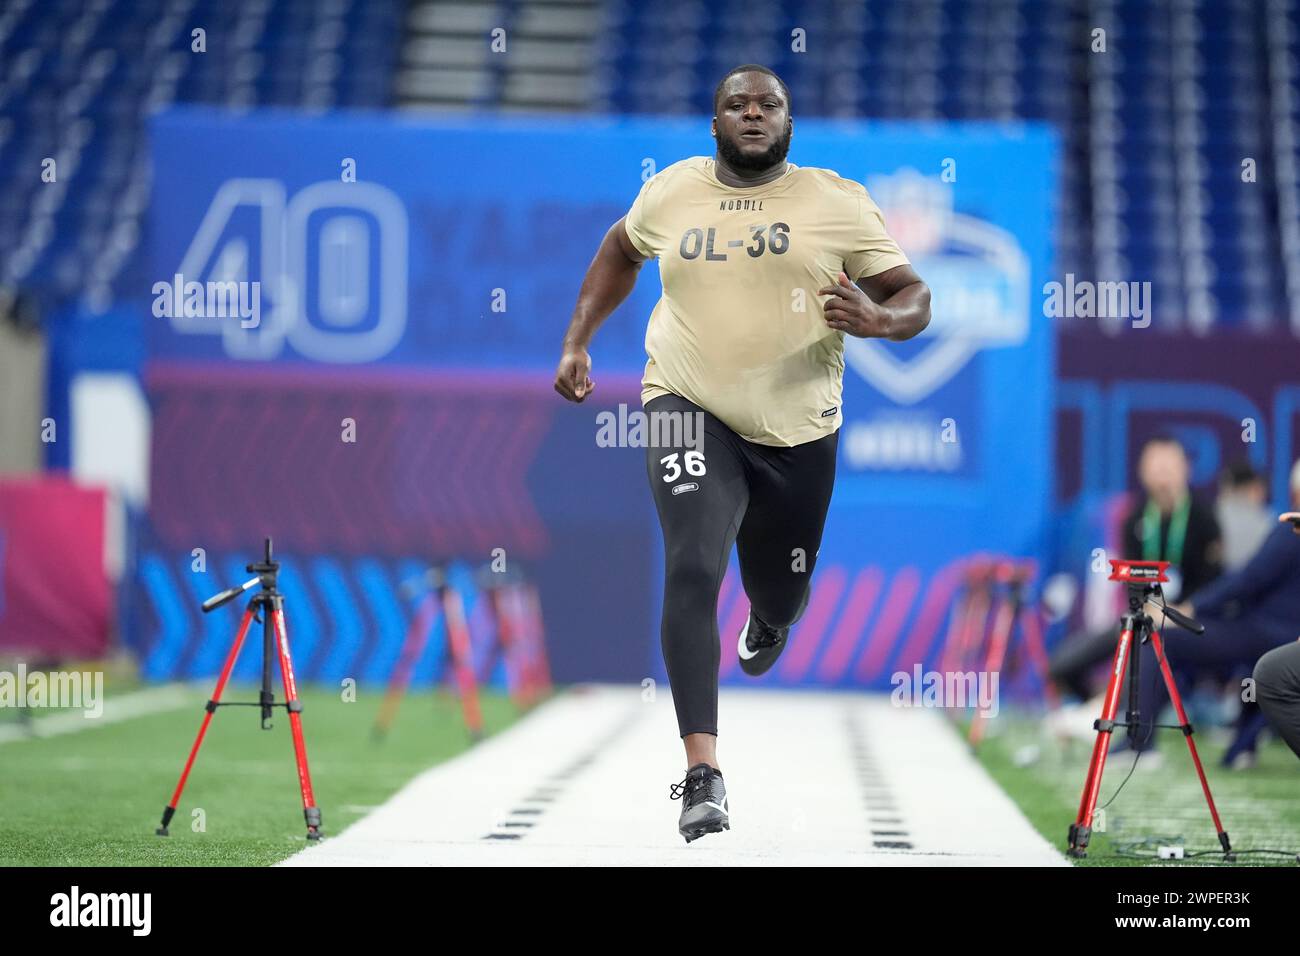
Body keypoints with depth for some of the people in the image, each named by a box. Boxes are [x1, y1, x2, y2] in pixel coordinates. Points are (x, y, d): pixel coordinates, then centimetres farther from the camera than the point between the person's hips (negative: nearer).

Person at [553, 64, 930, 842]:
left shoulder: (839, 203, -4)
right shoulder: (671, 192, 3)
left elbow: (915, 298, -3)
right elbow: (621, 251, 24)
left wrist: (877, 321, -26)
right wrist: (578, 341, 17)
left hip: (797, 429, 1)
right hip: (691, 409, -1)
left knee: (781, 594, 17)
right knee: (693, 570, -24)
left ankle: (769, 618, 61)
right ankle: (703, 772, -26)